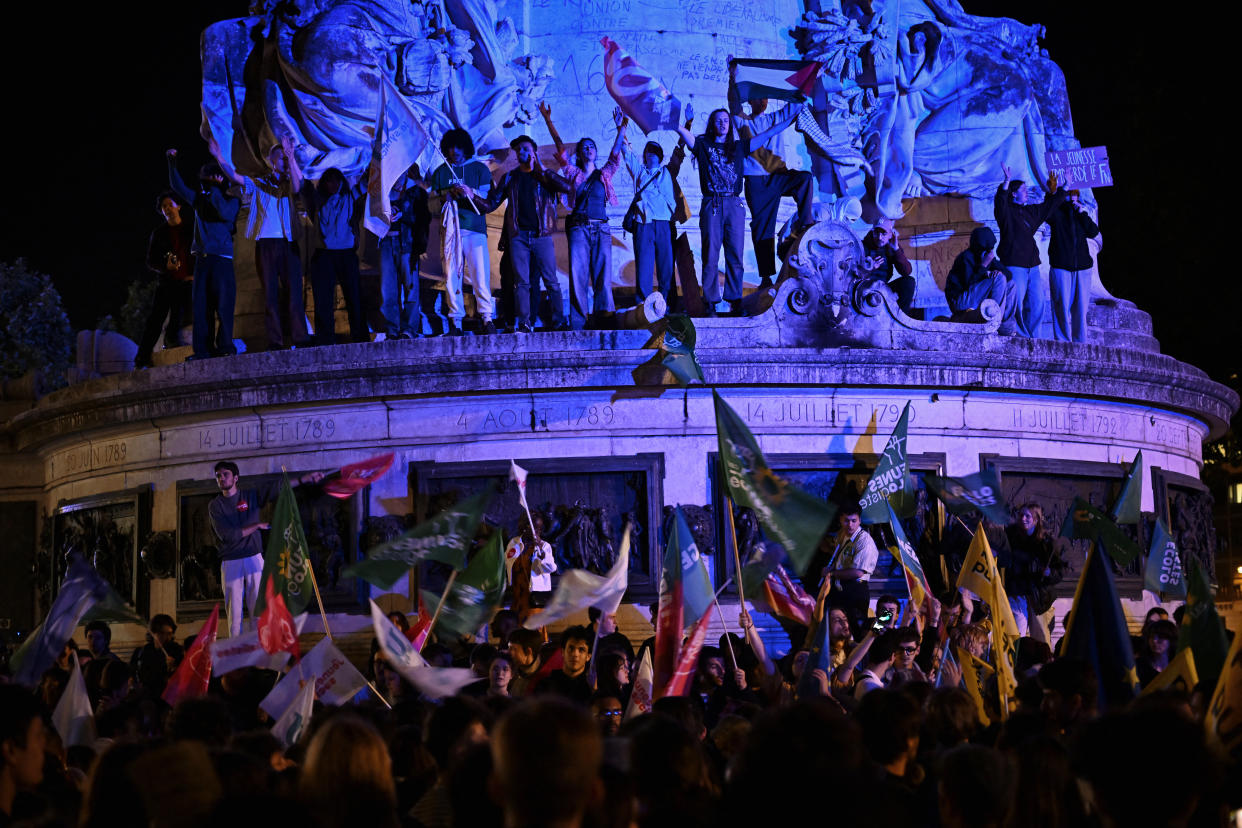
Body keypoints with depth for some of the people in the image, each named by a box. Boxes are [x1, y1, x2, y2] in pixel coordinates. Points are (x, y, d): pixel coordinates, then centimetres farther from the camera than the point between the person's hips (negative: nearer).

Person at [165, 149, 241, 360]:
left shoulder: (232, 200, 4)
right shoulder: (200, 199, 18)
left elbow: (226, 213, -16)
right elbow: (177, 186, 18)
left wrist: (214, 190, -11)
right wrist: (172, 162, 8)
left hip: (222, 258, -5)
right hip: (202, 259, 5)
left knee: (223, 304, -9)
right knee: (201, 306, 1)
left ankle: (224, 347, -10)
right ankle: (203, 350, -1)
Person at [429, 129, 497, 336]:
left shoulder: (480, 169, 8)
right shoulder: (440, 173, 15)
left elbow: (488, 205, 2)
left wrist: (470, 194, -15)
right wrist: (446, 196, -7)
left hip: (475, 229, -2)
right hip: (450, 229, 2)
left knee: (481, 275, -11)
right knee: (451, 276, -3)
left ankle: (488, 319, -10)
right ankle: (455, 322, 0)